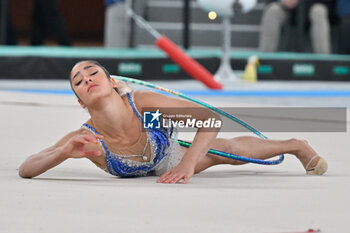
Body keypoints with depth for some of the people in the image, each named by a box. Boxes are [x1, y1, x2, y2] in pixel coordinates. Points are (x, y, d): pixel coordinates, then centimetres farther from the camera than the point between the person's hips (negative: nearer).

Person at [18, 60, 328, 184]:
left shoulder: (143, 102, -42)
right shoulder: (86, 138, -41)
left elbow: (209, 118, -37)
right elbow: (25, 169, -42)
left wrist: (188, 164, -51)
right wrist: (64, 153, -60)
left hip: (172, 155, -1)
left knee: (227, 149, 14)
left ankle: (296, 145, 44)